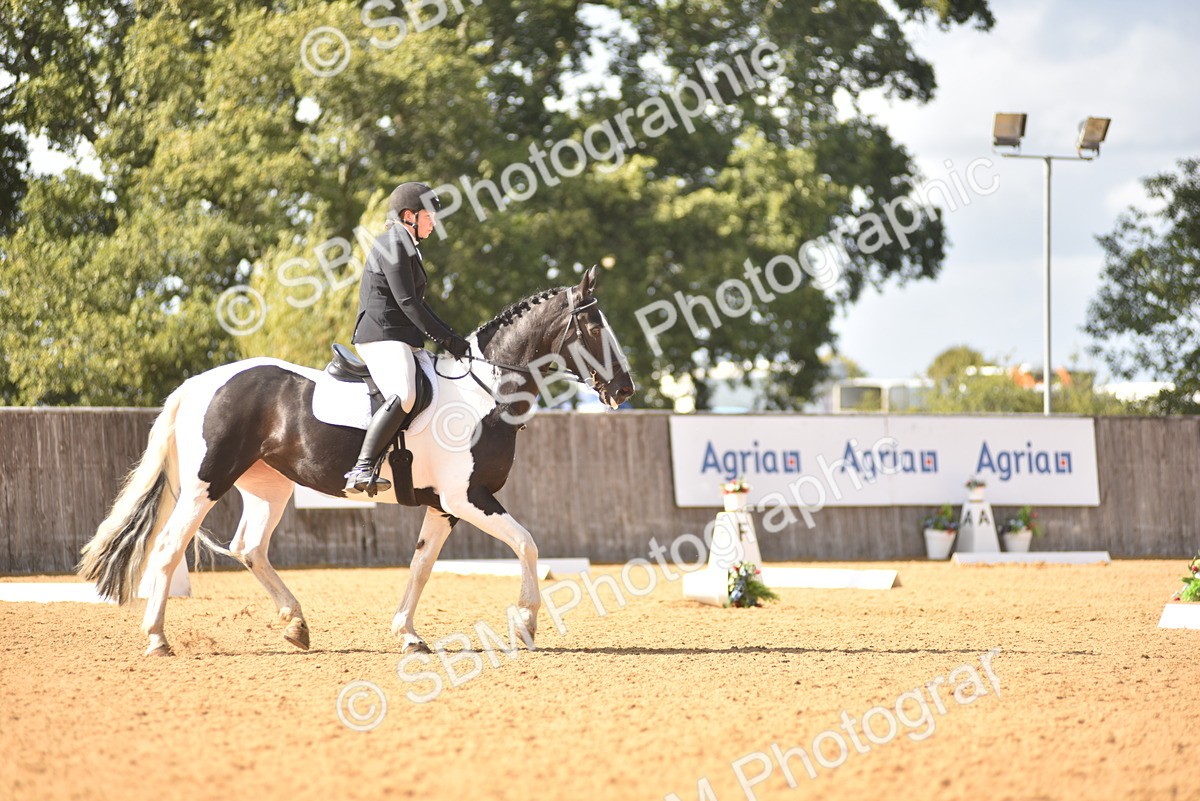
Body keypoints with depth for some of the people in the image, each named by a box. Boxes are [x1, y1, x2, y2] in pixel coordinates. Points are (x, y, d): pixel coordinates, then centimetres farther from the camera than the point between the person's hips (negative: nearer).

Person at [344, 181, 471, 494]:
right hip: (383, 336, -11)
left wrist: (450, 337, 17)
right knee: (403, 396, -33)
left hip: (400, 338, 11)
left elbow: (415, 302, 27)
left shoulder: (405, 246, 25)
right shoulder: (393, 245, -8)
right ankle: (361, 470, -42)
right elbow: (407, 302, -15)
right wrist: (446, 339, -14)